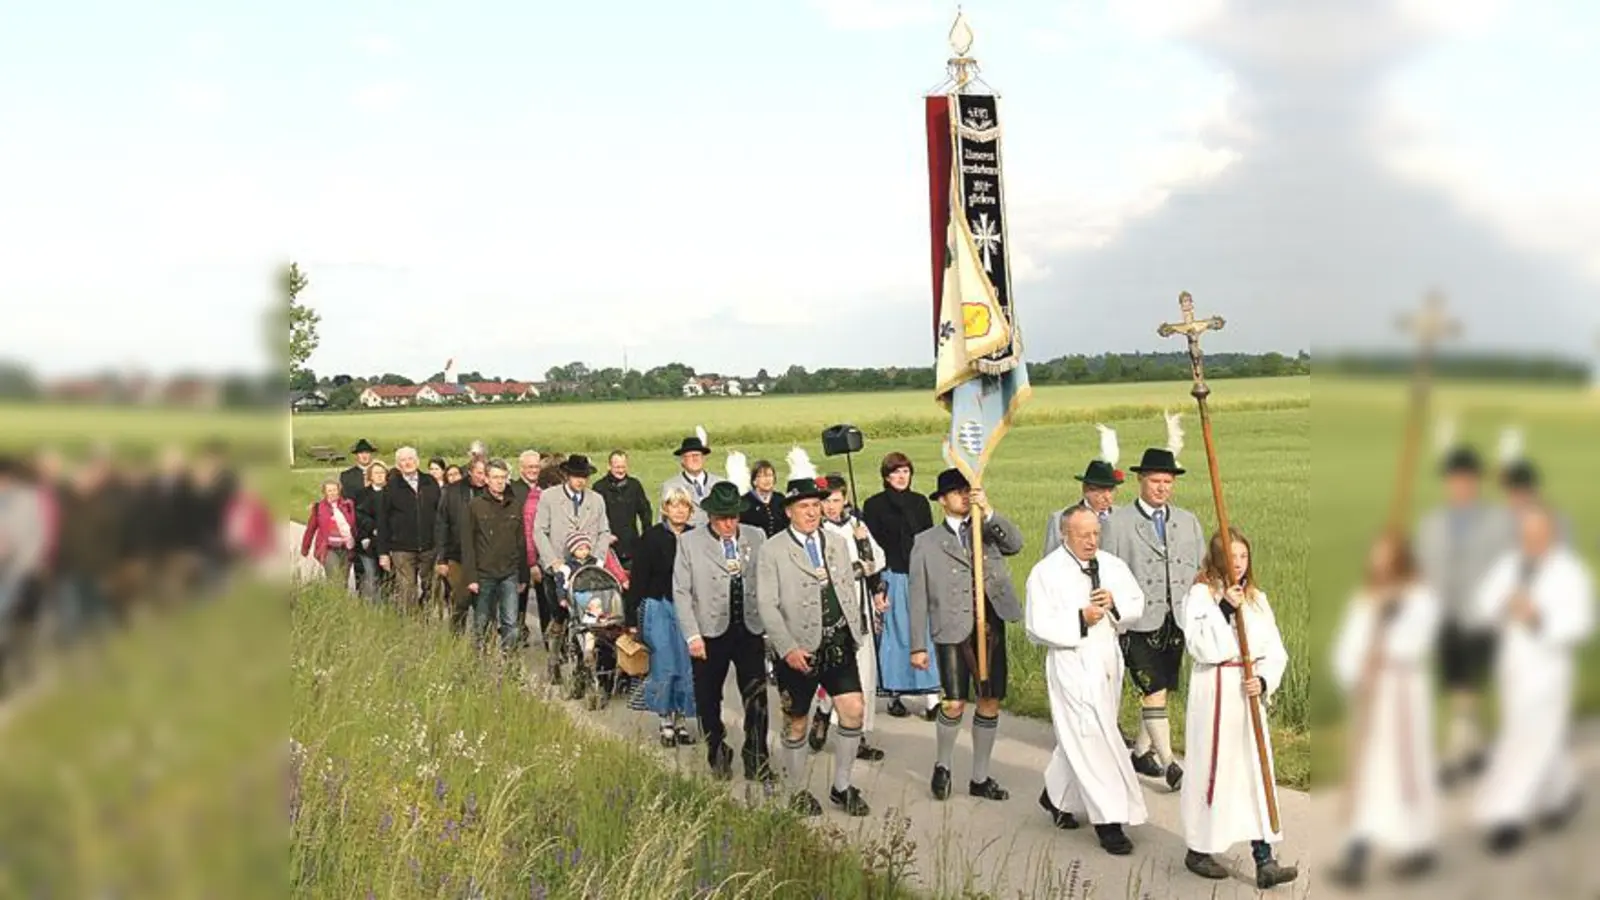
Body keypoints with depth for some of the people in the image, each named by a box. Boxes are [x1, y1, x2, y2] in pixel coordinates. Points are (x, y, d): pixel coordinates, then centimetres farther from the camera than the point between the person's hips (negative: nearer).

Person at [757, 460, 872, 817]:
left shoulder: (837, 544, 9)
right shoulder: (774, 551, -7)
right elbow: (767, 604, -10)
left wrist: (856, 631, 10)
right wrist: (787, 648, -17)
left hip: (839, 644, 4)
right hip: (798, 650, -4)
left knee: (853, 710, -4)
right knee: (796, 722, 7)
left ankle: (842, 787, 12)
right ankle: (797, 792, 24)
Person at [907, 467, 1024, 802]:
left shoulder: (989, 530, 13)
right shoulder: (926, 542, 6)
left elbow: (1015, 543, -8)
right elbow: (919, 598, 4)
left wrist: (988, 512, -18)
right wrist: (918, 646, -1)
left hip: (990, 626, 3)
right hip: (952, 629, -3)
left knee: (990, 703, 6)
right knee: (954, 704, -8)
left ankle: (980, 778, 20)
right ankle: (943, 767, 18)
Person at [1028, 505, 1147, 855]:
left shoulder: (1112, 566, 6)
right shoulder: (1046, 573, -11)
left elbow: (1137, 603, 12)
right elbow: (1037, 627, -14)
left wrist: (1115, 602, -9)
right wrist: (1080, 619, -21)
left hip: (1107, 662, 6)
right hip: (1072, 666, -6)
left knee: (1078, 738, 16)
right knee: (1091, 740, -7)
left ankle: (1056, 796, 37)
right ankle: (1108, 821, -3)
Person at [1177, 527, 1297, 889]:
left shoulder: (1256, 598, 10)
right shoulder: (1200, 594, -6)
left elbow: (1275, 652, 8)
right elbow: (1203, 648, -18)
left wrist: (1263, 681, -10)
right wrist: (1224, 609, -24)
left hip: (1248, 696, 5)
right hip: (1213, 695, -5)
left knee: (1255, 774, 2)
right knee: (1212, 771, 2)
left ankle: (1264, 862, 3)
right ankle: (1198, 850, 20)